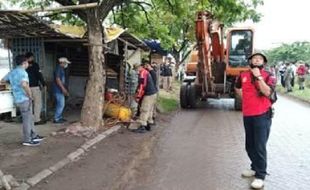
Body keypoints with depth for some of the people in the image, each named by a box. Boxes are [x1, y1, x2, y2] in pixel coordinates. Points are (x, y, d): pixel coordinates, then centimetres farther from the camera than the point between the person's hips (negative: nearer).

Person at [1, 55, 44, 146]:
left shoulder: (12, 72, 11)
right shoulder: (22, 72, -17)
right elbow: (24, 85, -35)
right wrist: (30, 95, -22)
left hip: (17, 99, 9)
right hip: (24, 99, -9)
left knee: (30, 118, 18)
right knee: (27, 119, 1)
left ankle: (33, 136, 27)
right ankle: (27, 140, 9)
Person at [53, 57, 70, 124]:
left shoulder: (61, 69, 16)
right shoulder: (58, 69, -14)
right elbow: (57, 79, -21)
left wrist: (65, 89, 21)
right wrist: (63, 89, -23)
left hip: (60, 90, 10)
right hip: (58, 90, -10)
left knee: (60, 104, 14)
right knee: (61, 104, -8)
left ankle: (59, 117, 22)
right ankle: (56, 119, -2)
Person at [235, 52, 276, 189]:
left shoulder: (269, 76, -5)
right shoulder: (243, 75, 7)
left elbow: (267, 92, -23)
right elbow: (237, 88, 26)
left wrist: (258, 76, -22)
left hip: (262, 115, -5)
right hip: (247, 115, 5)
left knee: (260, 146, -5)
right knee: (250, 145, 16)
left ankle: (260, 175, 5)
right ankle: (255, 168, 35)